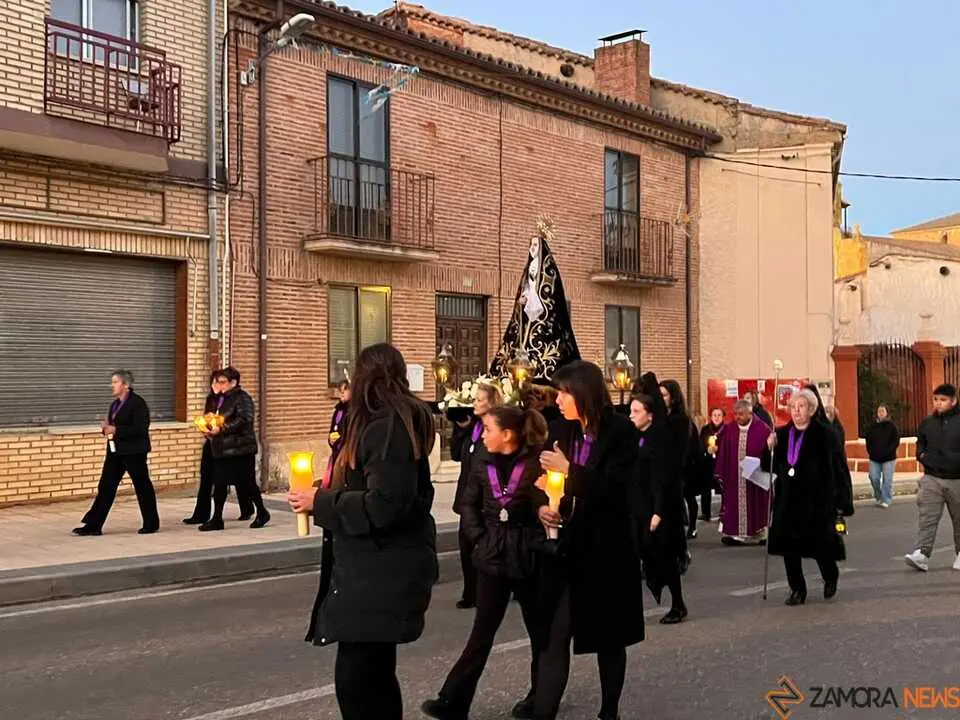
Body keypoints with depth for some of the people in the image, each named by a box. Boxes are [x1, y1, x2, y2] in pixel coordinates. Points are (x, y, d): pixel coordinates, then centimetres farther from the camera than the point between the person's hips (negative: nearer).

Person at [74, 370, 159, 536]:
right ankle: (93, 525, 6)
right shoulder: (115, 404, 14)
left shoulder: (138, 403, -13)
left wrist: (115, 430, -23)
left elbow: (140, 429, -20)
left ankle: (152, 524, 16)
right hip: (115, 451, 8)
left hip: (133, 452, -8)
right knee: (106, 487, 4)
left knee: (142, 487, 3)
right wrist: (106, 428, 0)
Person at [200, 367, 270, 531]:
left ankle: (262, 512, 17)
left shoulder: (242, 398, -11)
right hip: (223, 449, 8)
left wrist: (221, 429, -26)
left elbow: (243, 421, -22)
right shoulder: (224, 399, 16)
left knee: (246, 483, 0)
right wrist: (211, 429, 5)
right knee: (219, 483, 4)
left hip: (240, 448, -8)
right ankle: (217, 519, 8)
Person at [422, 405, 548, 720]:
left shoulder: (536, 463, -10)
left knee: (538, 628, 11)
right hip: (493, 557, 4)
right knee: (483, 630, 7)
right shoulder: (483, 466, 4)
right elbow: (468, 505, 11)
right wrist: (479, 538, 1)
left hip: (528, 558, -4)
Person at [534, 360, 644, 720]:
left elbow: (614, 489, -19)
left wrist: (568, 469, -22)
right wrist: (542, 505, -10)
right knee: (553, 636, -4)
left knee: (608, 637, 13)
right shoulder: (562, 432, 5)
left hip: (607, 549, -3)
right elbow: (544, 480, 10)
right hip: (566, 548, 3)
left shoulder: (621, 432, -10)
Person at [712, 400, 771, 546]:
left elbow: (770, 452, -7)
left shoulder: (763, 429, -7)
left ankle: (759, 533, 17)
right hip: (733, 476, 3)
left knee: (754, 505, 6)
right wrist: (721, 473, -2)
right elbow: (723, 453, 2)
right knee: (734, 504, 4)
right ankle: (733, 533, 9)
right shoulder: (729, 429, 3)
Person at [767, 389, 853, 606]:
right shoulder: (782, 434, 7)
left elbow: (837, 468, -9)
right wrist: (771, 449, -8)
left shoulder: (824, 435, -8)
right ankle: (797, 589, 16)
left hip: (816, 500, -4)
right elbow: (774, 468, 10)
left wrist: (841, 501, -13)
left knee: (819, 545, 5)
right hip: (788, 499, 4)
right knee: (789, 546, 2)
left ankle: (830, 577, 36)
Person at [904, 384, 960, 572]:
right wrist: (923, 455, 4)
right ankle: (922, 554, -15)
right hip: (931, 479, 2)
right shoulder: (927, 424, 9)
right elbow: (920, 445, 23)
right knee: (927, 518, -9)